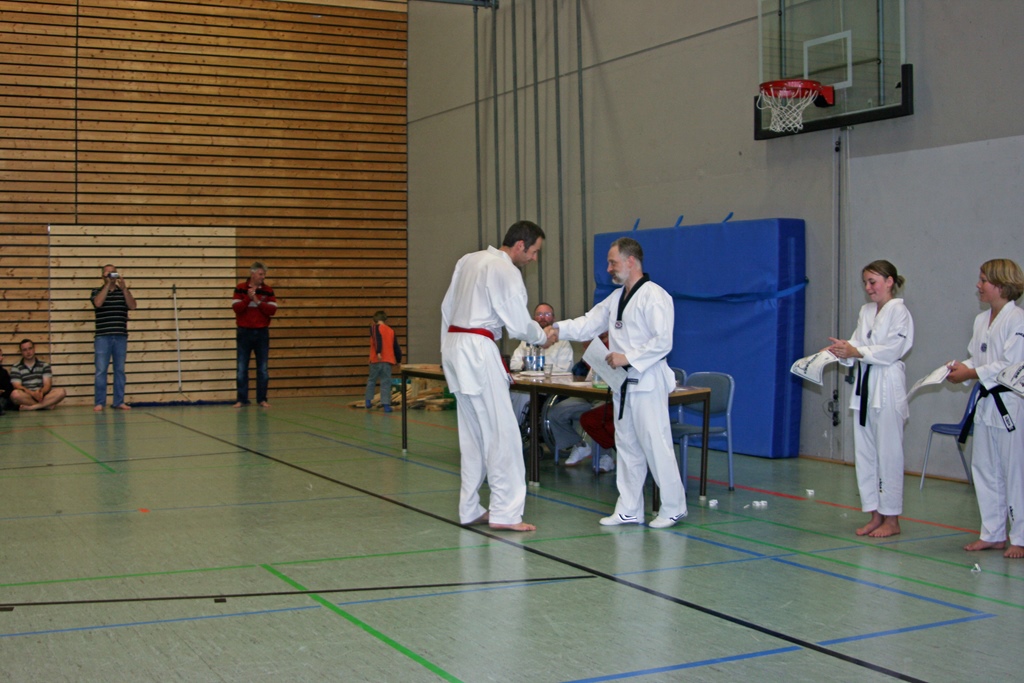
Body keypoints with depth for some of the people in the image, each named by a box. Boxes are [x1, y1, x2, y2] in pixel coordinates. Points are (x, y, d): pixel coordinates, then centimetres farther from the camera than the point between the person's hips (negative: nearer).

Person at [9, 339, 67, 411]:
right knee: (15, 394, -37)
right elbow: (17, 386, -4)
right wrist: (33, 393, -22)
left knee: (61, 392, -26)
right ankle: (46, 405, -28)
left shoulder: (44, 365, 14)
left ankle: (29, 407, -34)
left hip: (41, 395, 2)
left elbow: (47, 385, 3)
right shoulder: (15, 368, 8)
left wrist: (41, 391, -22)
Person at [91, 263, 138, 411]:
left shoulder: (123, 292, 12)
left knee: (120, 370, 5)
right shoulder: (97, 291, 7)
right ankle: (99, 403, 0)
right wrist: (108, 284, -13)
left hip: (121, 337, 2)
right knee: (101, 371, -3)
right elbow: (98, 303, -15)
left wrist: (124, 287, -11)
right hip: (102, 337, -2)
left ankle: (119, 401, 9)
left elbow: (132, 306, -4)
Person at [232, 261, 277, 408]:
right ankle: (242, 399, 9)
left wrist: (258, 302, -16)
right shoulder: (240, 288, -2)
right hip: (244, 332, -1)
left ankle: (262, 399, 12)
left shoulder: (268, 290, 2)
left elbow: (272, 310, -7)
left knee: (263, 368, 3)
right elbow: (236, 308, -11)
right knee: (242, 368, 2)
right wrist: (249, 298, -21)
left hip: (262, 332, 1)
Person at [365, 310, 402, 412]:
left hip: (376, 359, -2)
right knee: (386, 383, 2)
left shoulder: (374, 327, 3)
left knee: (371, 380, 16)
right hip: (388, 361, 2)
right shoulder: (391, 331, 14)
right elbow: (396, 347, 18)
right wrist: (398, 360, 31)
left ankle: (368, 400, 16)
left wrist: (378, 352, -27)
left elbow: (377, 339, -17)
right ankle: (386, 404, -4)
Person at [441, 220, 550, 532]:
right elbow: (520, 325, -11)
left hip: (454, 345, 9)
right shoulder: (507, 272, -12)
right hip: (478, 352, -9)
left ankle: (471, 509, 19)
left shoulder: (469, 260, 14)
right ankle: (505, 512, -4)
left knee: (472, 434, 14)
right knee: (502, 433, -4)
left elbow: (447, 308, 17)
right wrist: (543, 337, 9)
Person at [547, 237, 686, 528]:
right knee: (627, 446, 13)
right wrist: (559, 328, -6)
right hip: (623, 384, 9)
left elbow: (663, 341, -20)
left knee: (655, 445, -6)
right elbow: (590, 323, 9)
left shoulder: (654, 296, -14)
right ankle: (629, 510, 21)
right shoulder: (617, 297, 15)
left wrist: (628, 358, -20)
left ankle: (673, 508, 6)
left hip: (647, 383, -9)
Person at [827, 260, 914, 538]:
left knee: (888, 453, -4)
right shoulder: (866, 311, 16)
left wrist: (856, 352, -22)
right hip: (865, 383, 8)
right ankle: (875, 515, 17)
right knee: (864, 453, 9)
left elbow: (891, 350, -15)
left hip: (887, 384, -8)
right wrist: (843, 349, -10)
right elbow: (858, 345, 10)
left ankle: (891, 518, 4)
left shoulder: (898, 311, -7)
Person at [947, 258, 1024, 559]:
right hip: (987, 402, 9)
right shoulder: (981, 320, 13)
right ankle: (993, 534, 22)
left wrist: (971, 373, -17)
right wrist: (961, 367, -2)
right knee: (984, 470, 12)